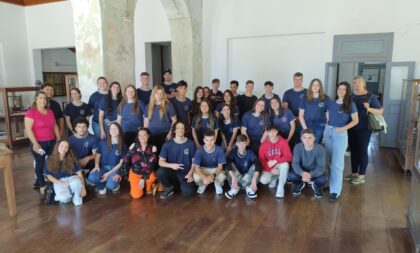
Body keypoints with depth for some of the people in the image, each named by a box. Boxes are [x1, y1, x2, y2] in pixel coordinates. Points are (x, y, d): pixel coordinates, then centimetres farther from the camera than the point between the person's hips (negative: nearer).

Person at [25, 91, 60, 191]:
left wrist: (59, 139, 12)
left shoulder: (50, 111, 10)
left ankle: (38, 182, 23)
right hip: (39, 143, -6)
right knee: (40, 164, 4)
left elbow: (55, 126, 17)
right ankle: (42, 185, 19)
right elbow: (28, 129, -15)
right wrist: (35, 143, -19)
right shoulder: (31, 112, -10)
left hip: (51, 142, 6)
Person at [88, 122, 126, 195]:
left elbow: (121, 163, -5)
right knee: (91, 178, -29)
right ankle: (102, 186, 5)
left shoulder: (122, 146, -5)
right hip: (103, 167, 2)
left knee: (110, 185, -31)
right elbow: (98, 155, 10)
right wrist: (96, 165, -11)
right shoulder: (103, 142, 1)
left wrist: (109, 173, -13)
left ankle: (115, 184, 8)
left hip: (115, 169, -2)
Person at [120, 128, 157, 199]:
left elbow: (151, 165, -15)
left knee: (152, 177, -36)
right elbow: (126, 160, -2)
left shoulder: (153, 148, -9)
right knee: (136, 195, -17)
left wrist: (143, 178, -23)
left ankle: (148, 187, 0)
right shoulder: (133, 145, -3)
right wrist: (120, 174, -10)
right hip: (134, 173, 1)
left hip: (148, 173, 0)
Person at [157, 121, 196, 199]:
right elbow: (161, 162, -7)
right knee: (160, 172, -31)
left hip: (185, 173, -1)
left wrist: (190, 173, -14)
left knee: (188, 192, -27)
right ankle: (169, 188, 0)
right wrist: (171, 165, -27)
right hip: (172, 172, 1)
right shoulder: (167, 144, -3)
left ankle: (181, 183, 10)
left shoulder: (190, 143, -2)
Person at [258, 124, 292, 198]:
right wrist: (271, 170, -19)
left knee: (285, 164, -36)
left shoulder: (283, 142, -13)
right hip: (269, 168, 1)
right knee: (263, 180, -25)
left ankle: (280, 187, -19)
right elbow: (261, 160, -6)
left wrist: (275, 161, -32)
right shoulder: (264, 144, -7)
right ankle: (274, 178, 12)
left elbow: (288, 156, -21)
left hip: (280, 165, -1)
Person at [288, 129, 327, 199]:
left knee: (323, 180, -33)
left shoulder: (320, 149, -23)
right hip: (302, 171, 1)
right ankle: (300, 184, 10)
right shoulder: (298, 147, -17)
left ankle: (316, 186, 8)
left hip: (315, 172, -1)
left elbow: (321, 168, -25)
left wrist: (310, 175, -45)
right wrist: (302, 173, -43)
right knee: (290, 175, -29)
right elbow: (295, 163, -21)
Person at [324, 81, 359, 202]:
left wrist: (343, 128, -16)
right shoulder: (331, 103, 8)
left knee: (337, 163, -6)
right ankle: (331, 183, 25)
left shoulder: (350, 105, -3)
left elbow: (355, 120, -3)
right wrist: (326, 130, 4)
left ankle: (335, 191, -3)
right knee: (329, 161, 10)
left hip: (340, 134, -4)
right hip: (328, 131, 4)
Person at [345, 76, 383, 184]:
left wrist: (369, 108, -22)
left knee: (362, 151, 2)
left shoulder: (371, 96, -4)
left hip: (364, 128, -4)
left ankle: (361, 175, 12)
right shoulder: (350, 96, 8)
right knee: (353, 151, 11)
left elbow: (380, 111, -6)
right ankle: (354, 173, 23)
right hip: (351, 128, 5)